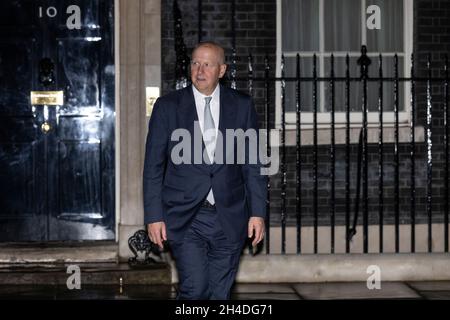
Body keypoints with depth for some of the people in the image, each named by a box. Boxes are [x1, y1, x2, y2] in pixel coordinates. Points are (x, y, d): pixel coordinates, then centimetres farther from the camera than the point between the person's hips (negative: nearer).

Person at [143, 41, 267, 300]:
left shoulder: (242, 105, 5)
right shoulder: (168, 106, 1)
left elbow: (253, 163, 6)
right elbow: (153, 166, 2)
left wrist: (258, 212, 0)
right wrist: (154, 216, -3)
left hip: (229, 218, 2)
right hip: (185, 218, -1)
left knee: (220, 292, 6)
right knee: (194, 289, -14)